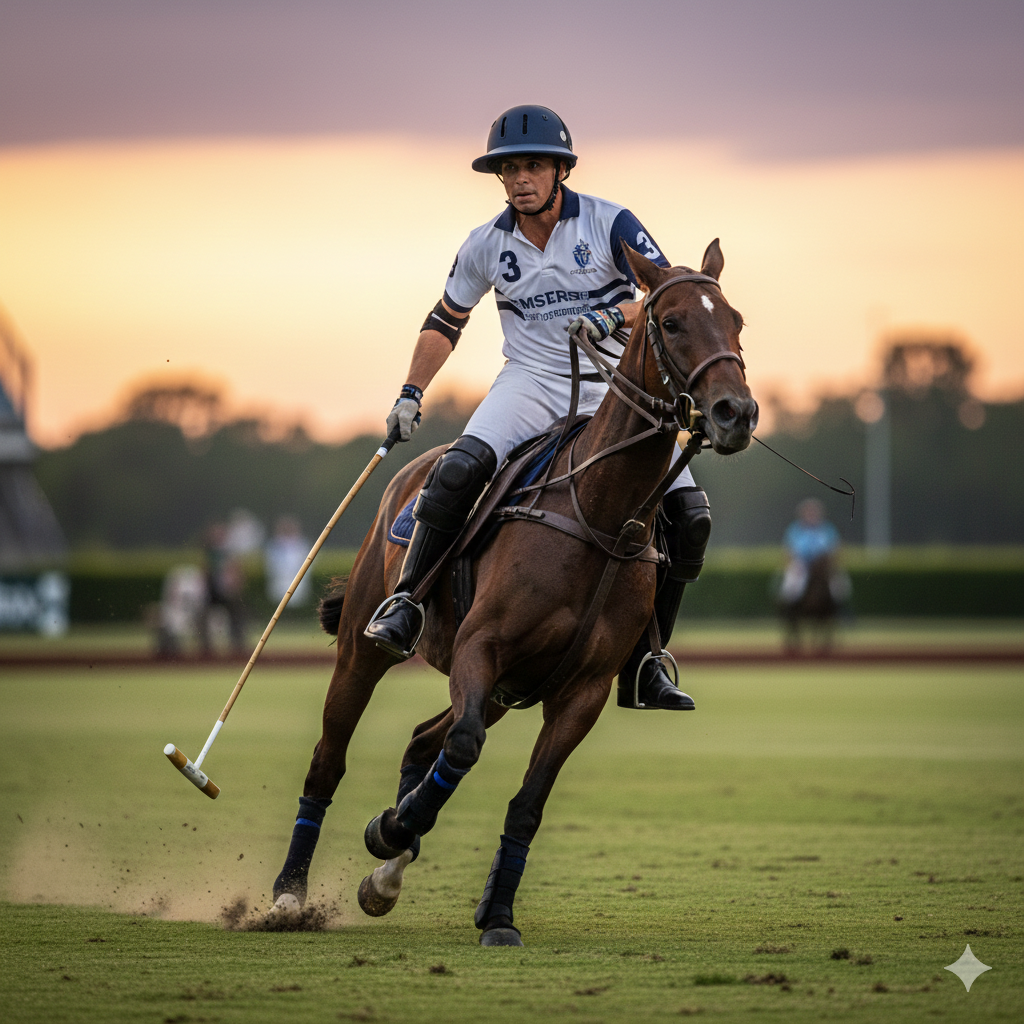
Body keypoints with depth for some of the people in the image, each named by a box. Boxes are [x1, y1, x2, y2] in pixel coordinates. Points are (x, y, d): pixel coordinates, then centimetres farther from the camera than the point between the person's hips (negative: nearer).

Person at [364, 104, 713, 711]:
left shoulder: (610, 224, -6)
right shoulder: (487, 246, 2)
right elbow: (445, 322, 18)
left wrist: (614, 317, -32)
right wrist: (411, 395, 11)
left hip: (615, 388, 0)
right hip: (531, 383, 0)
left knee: (689, 515, -14)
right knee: (460, 468, -31)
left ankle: (645, 661, -2)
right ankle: (404, 602, -19)